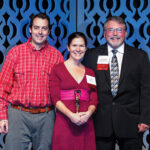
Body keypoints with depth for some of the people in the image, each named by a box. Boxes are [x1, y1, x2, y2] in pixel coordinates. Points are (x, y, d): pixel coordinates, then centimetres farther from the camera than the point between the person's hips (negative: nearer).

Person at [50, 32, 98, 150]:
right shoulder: (58, 69, 4)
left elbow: (94, 99, 9)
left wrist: (89, 113, -12)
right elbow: (55, 98, -3)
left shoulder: (90, 72, 14)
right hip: (64, 121, -3)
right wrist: (71, 115, -17)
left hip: (85, 123, 3)